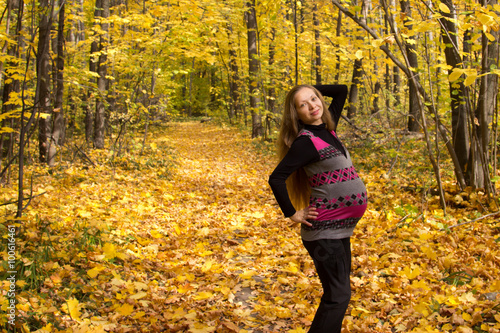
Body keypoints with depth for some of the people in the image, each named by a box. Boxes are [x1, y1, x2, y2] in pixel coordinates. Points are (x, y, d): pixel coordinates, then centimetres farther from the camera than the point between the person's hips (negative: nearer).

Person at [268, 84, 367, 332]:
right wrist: (292, 214, -13)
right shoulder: (305, 141, -15)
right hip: (324, 230, -8)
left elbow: (341, 91, 19)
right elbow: (277, 178, -19)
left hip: (339, 228, 8)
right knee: (338, 295, -6)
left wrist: (312, 90, 11)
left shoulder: (327, 129, 8)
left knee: (338, 292, 16)